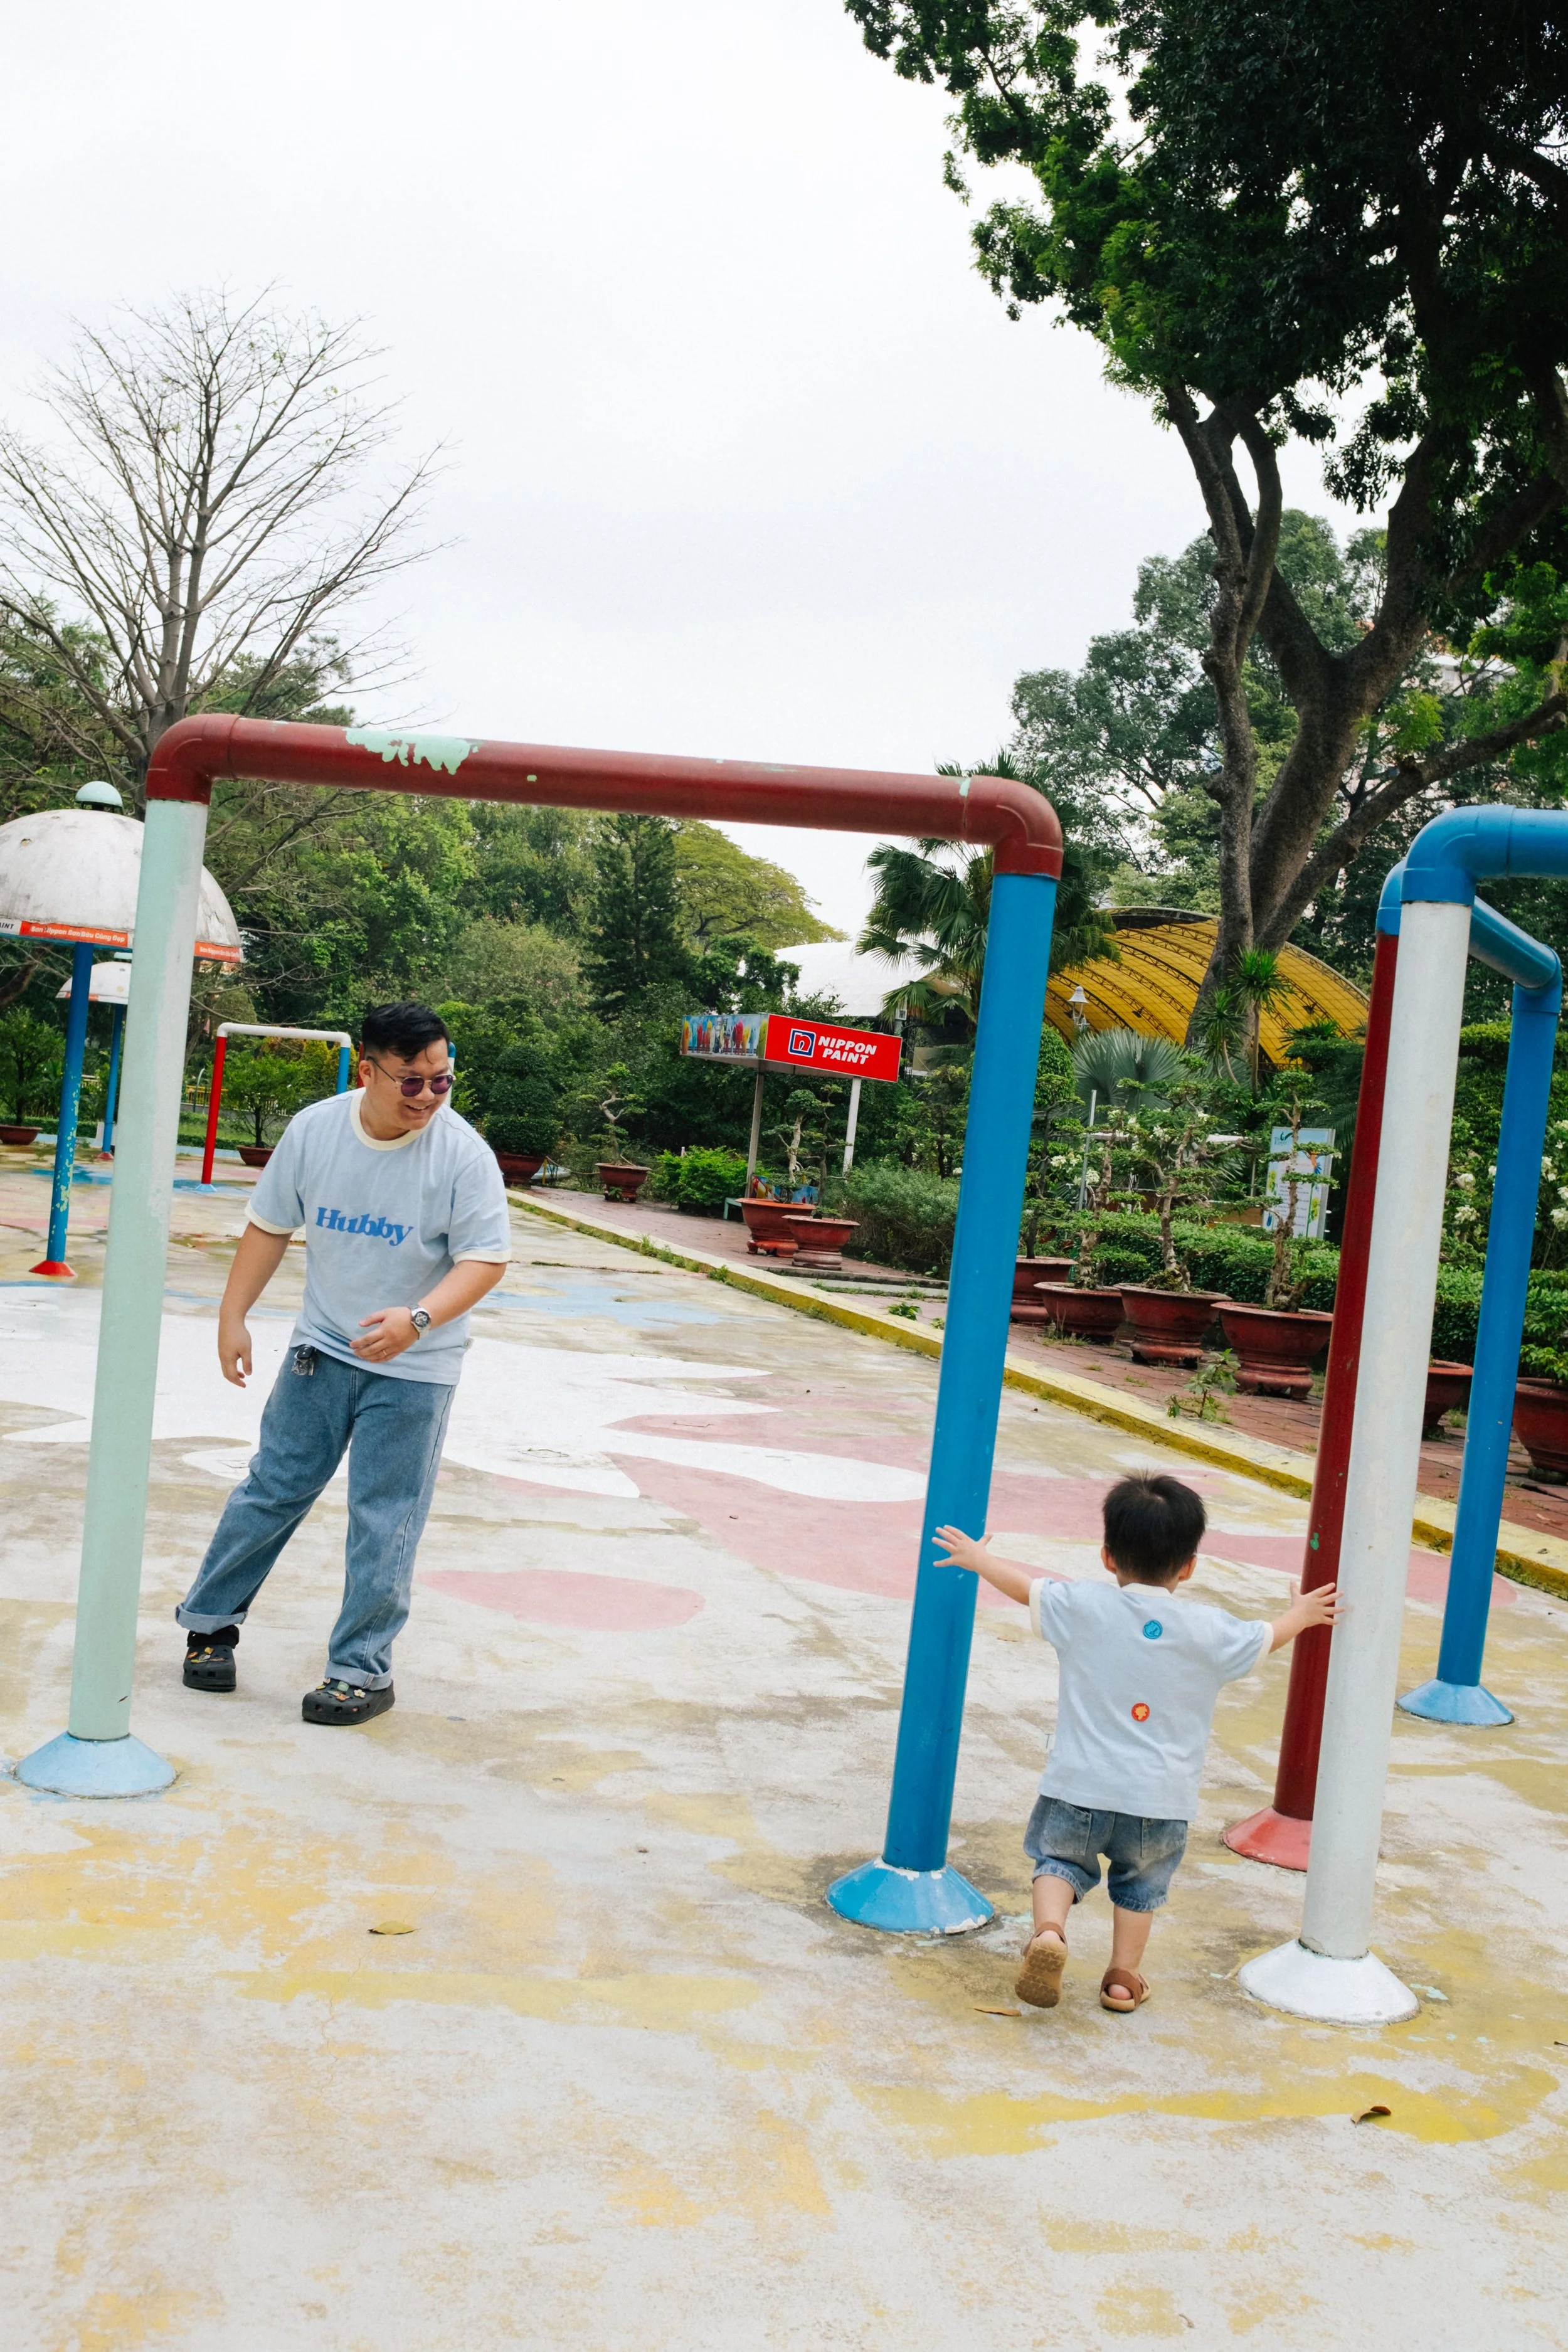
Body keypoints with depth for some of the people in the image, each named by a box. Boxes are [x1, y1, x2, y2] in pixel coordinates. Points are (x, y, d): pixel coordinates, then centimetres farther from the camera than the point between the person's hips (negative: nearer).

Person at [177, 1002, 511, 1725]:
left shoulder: (462, 1153, -16)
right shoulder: (314, 1129, -6)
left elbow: (485, 1258, -17)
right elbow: (270, 1226, 5)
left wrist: (418, 1320, -32)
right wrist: (233, 1316, 4)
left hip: (413, 1371, -3)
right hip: (321, 1348, 3)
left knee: (385, 1522, 0)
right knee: (272, 1489, 11)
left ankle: (362, 1672, 12)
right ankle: (210, 1623, 28)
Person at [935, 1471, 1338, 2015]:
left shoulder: (1083, 1607, -6)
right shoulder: (1208, 1630, -4)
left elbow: (1026, 1587, 9)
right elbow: (1265, 1639, 13)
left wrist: (977, 1558, 27)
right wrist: (1301, 1614, 35)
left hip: (1079, 1786, -1)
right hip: (1161, 1800, 1)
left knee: (1060, 1859, 18)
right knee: (1140, 1884, 22)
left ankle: (1048, 1930, -6)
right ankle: (1123, 1978, 25)